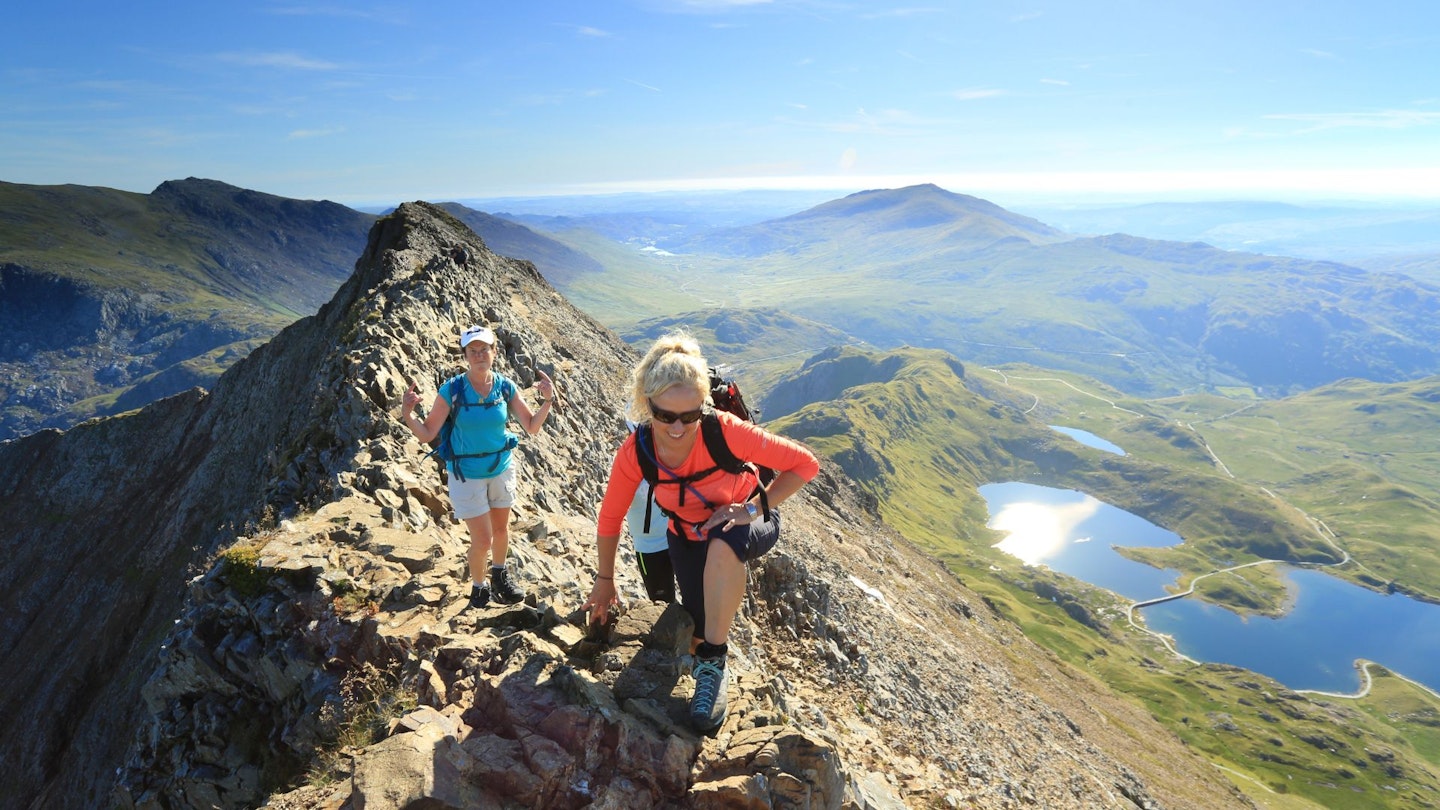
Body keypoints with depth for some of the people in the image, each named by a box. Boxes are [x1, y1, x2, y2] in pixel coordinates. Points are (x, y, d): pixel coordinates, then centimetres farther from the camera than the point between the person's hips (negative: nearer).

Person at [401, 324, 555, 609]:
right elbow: (427, 434, -15)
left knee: (501, 529, 21)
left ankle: (499, 575, 48)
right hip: (466, 475, -3)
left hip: (501, 469, 3)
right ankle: (478, 586, 30)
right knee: (482, 540, 1)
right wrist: (407, 415, -32)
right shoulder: (452, 390, -18)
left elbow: (532, 427, -5)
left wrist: (547, 401, -19)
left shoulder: (505, 387, -10)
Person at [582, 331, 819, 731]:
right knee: (702, 636, 0)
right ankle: (707, 649, 42)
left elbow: (805, 463, -25)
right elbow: (609, 519, -9)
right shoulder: (635, 452, -25)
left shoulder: (725, 430, -34)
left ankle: (713, 664, -21)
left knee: (721, 545, -39)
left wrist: (754, 507, -30)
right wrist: (605, 580, 1)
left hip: (746, 524, -3)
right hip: (688, 536, 3)